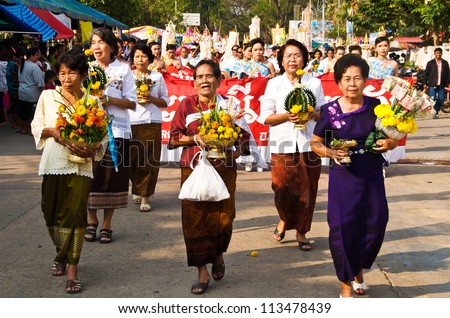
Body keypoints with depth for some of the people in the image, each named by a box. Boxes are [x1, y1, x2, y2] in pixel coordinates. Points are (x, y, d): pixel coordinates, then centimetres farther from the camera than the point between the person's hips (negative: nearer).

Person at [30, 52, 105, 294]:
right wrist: (52, 131, -12)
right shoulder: (47, 96, 4)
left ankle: (72, 267, 1)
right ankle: (62, 255, 34)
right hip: (53, 162, 2)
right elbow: (36, 126, 7)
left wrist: (92, 150, -14)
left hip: (80, 164, -1)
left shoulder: (92, 101, 2)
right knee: (51, 213, 9)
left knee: (75, 215, -6)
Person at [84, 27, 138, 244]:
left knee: (112, 177, 2)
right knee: (90, 176, 1)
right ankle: (91, 222, 18)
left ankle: (106, 225, 13)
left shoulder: (123, 69, 3)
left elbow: (132, 103, 0)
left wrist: (109, 99, -15)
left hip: (116, 130, -2)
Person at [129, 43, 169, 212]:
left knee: (150, 161, -3)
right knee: (132, 159, -2)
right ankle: (138, 188, 23)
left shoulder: (157, 76, 12)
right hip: (131, 122, 0)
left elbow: (165, 101, 12)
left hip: (152, 122, 1)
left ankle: (145, 196, 5)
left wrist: (152, 99, -6)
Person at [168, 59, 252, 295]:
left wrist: (231, 155, -12)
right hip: (193, 170, 0)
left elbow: (244, 138, 6)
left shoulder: (229, 105, 6)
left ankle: (218, 255, 28)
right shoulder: (186, 105, 4)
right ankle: (203, 273, 12)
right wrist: (196, 138, -13)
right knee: (195, 220, -1)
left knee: (223, 218, -4)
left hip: (224, 170, 0)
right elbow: (173, 138, 4)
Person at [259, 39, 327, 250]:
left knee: (306, 190, 3)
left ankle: (301, 231, 19)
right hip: (283, 145, -1)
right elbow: (265, 117, 2)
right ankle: (284, 219, 28)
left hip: (308, 144, 1)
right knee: (283, 189, -3)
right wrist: (286, 116, -14)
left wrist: (312, 114, -11)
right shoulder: (274, 84, 5)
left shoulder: (314, 83, 8)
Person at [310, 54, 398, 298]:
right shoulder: (330, 110, -5)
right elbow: (315, 143, 4)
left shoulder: (376, 106, -1)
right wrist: (331, 152, -15)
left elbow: (392, 138, 10)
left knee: (375, 226, 6)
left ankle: (357, 269, 37)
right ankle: (346, 283, 17)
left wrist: (389, 144, -13)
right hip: (343, 177, -2)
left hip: (372, 176, 2)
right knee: (343, 228, -3)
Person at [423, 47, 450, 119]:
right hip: (432, 85, -2)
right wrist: (425, 84, -2)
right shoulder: (430, 63, 2)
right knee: (433, 98, -10)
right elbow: (425, 74, 3)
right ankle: (435, 112, 4)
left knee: (441, 99, -1)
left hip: (441, 85, 2)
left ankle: (436, 111, 19)